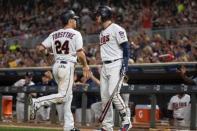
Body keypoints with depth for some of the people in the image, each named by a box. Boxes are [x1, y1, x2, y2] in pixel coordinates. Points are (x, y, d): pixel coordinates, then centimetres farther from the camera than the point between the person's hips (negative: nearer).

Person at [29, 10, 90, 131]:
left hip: (56, 66, 7)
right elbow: (80, 54, -13)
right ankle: (37, 102, -20)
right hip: (68, 66, -7)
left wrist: (45, 51, 26)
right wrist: (85, 65, 2)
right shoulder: (75, 34, -7)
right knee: (63, 96, -5)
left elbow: (40, 48, 4)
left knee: (68, 96, 13)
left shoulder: (54, 34, 9)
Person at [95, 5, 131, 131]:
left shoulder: (116, 29, -8)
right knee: (104, 96, 4)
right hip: (105, 66, 9)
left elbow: (126, 47, -12)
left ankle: (126, 120, -10)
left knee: (113, 93, -20)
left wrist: (125, 64, -21)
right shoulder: (102, 32, 19)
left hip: (116, 65, -9)